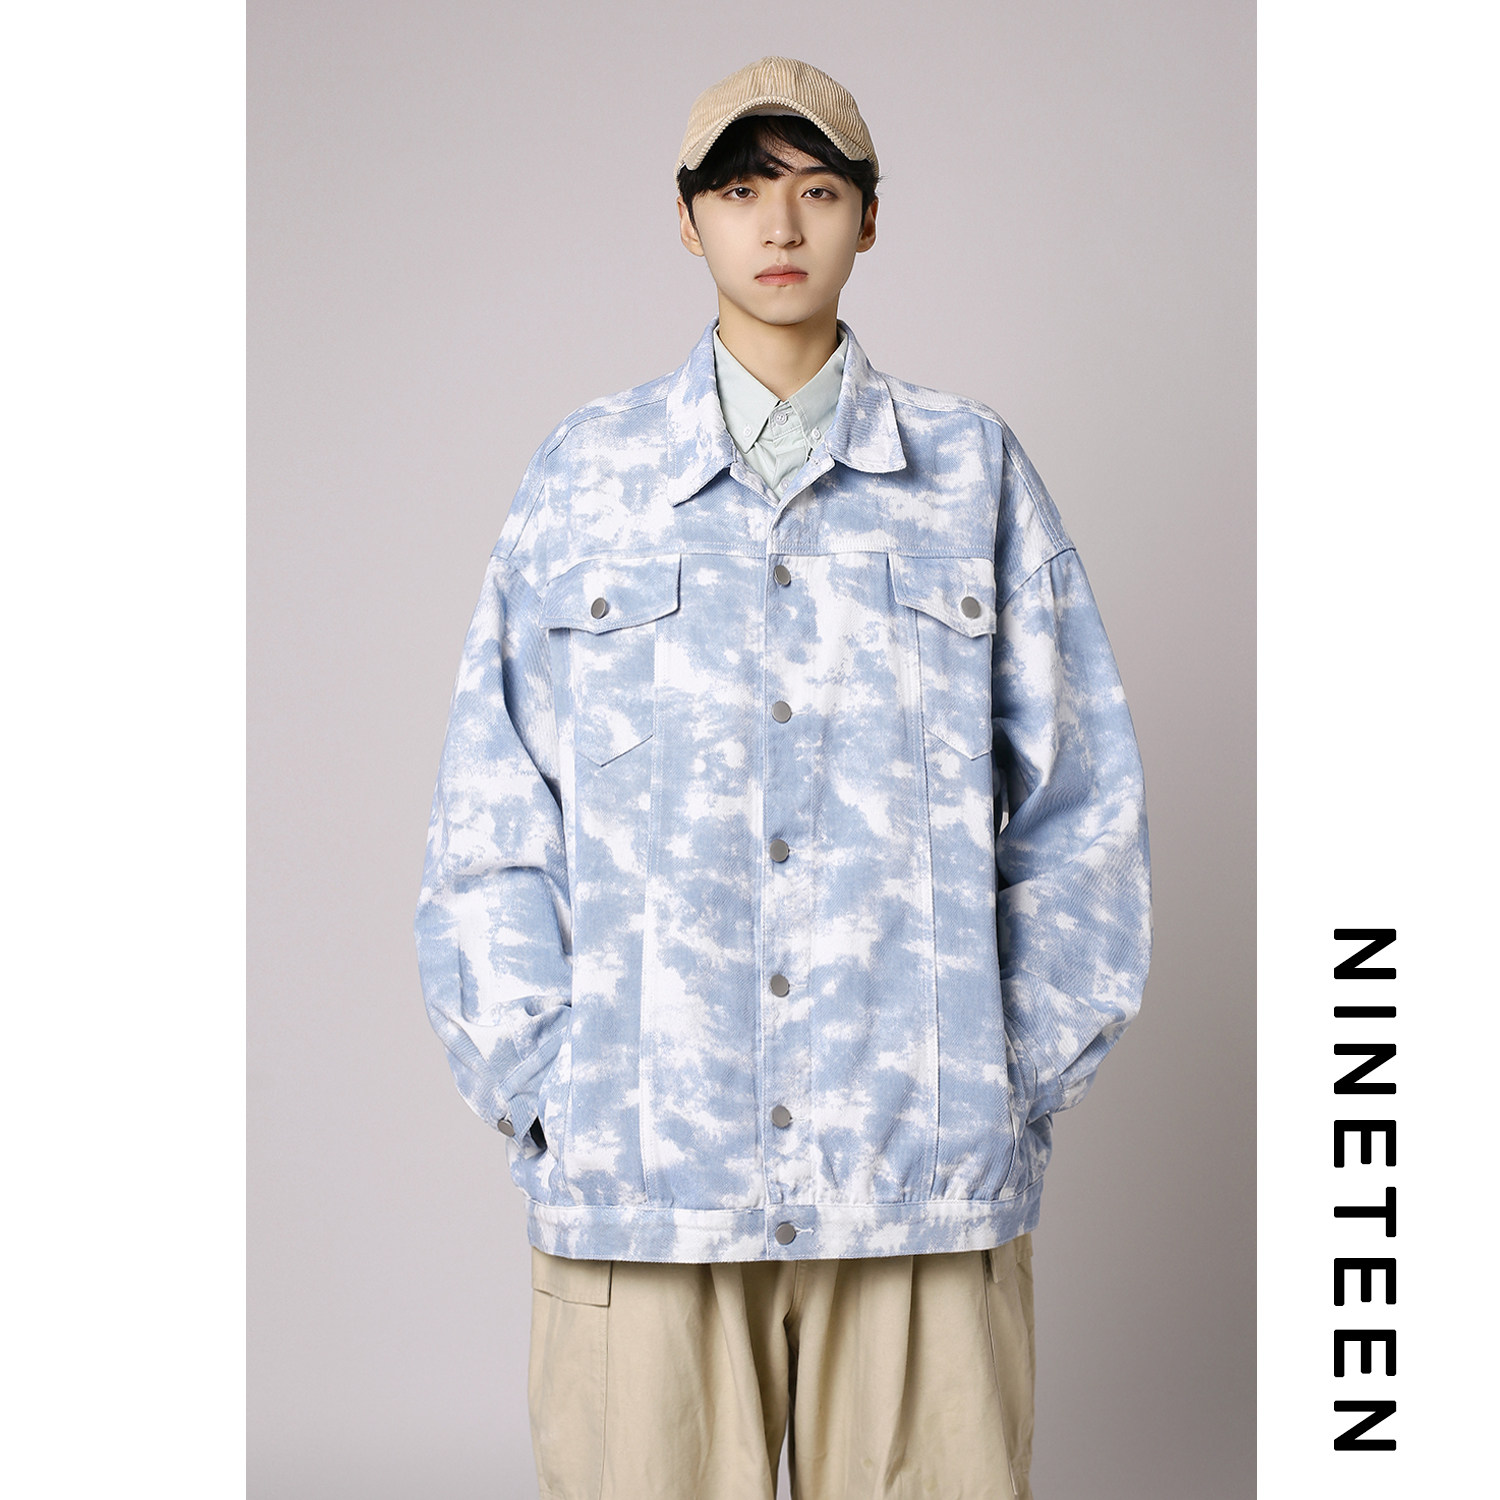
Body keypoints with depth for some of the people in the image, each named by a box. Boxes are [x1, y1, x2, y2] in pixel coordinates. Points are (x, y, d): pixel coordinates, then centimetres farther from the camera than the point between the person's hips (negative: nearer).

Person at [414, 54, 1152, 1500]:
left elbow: (1079, 802, 10)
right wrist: (542, 1096, 0)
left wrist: (1021, 1083, 3)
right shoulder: (585, 473, 9)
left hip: (929, 1168, 0)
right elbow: (489, 816, 8)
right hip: (639, 1166, 0)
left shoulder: (974, 472, 9)